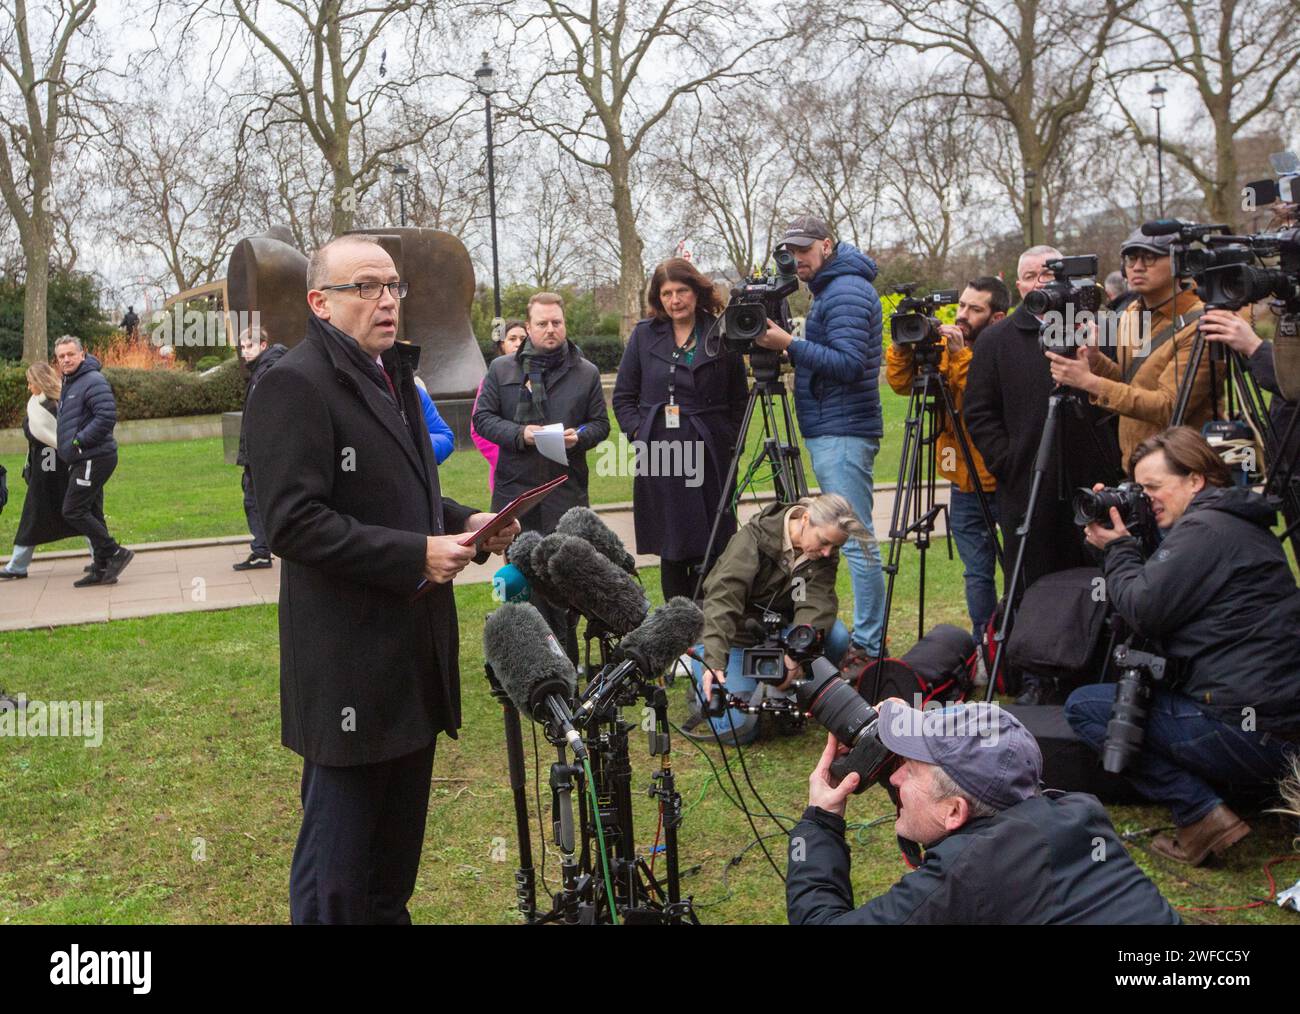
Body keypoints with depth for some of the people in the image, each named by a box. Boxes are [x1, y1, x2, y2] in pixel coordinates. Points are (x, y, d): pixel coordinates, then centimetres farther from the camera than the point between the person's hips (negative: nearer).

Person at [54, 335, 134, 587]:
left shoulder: (93, 381, -14)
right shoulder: (69, 383, 18)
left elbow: (107, 417, -24)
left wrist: (79, 441, -19)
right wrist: (70, 444, 12)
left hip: (94, 459, -10)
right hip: (85, 460, 10)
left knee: (73, 511, -10)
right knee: (91, 514, 11)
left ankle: (116, 553, -4)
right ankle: (102, 569, 16)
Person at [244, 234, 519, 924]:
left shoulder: (391, 374, 16)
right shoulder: (294, 385, -14)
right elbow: (293, 523, -22)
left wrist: (464, 522, 7)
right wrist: (416, 556, -23)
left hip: (412, 652, 9)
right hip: (349, 665, -9)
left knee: (398, 841, 20)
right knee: (339, 852, 1)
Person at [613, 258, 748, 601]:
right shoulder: (644, 335, 8)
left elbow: (739, 399, 8)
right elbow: (623, 396, 12)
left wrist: (729, 441, -1)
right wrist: (639, 431, -1)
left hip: (708, 457, -1)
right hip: (659, 458, 1)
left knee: (708, 553, -1)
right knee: (671, 552, 7)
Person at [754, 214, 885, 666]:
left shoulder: (846, 291, -12)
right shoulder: (831, 288, 20)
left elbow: (848, 363, -21)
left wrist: (791, 345, -23)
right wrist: (791, 348, 9)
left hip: (841, 434, -11)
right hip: (830, 431, 11)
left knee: (856, 539, -9)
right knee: (853, 538, 13)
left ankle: (868, 646, -5)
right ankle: (869, 639, 20)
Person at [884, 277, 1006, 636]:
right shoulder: (945, 346, 6)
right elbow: (902, 384, 1)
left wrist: (961, 357, -29)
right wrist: (901, 346, -14)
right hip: (965, 484, 5)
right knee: (977, 575, 10)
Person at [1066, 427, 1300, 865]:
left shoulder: (1203, 529, -14)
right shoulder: (1242, 524, 18)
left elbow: (1144, 611, -15)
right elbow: (1165, 602, 24)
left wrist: (1117, 549, 0)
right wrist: (1122, 549, 14)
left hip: (1250, 729, -10)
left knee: (1085, 708, -5)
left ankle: (1204, 814, -10)